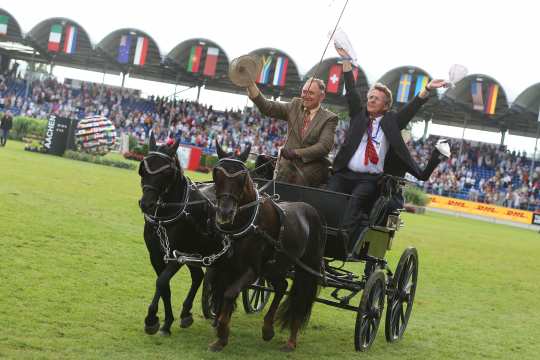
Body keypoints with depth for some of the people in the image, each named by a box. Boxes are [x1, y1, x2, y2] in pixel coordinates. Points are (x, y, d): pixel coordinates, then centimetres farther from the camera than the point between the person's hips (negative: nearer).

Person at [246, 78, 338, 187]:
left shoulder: (329, 118, 1)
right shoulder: (295, 105, 12)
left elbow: (324, 146, -10)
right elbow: (267, 108, 4)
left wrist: (297, 152, -21)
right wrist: (251, 85, -10)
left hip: (312, 164, -3)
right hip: (289, 161, 3)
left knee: (300, 178, -33)